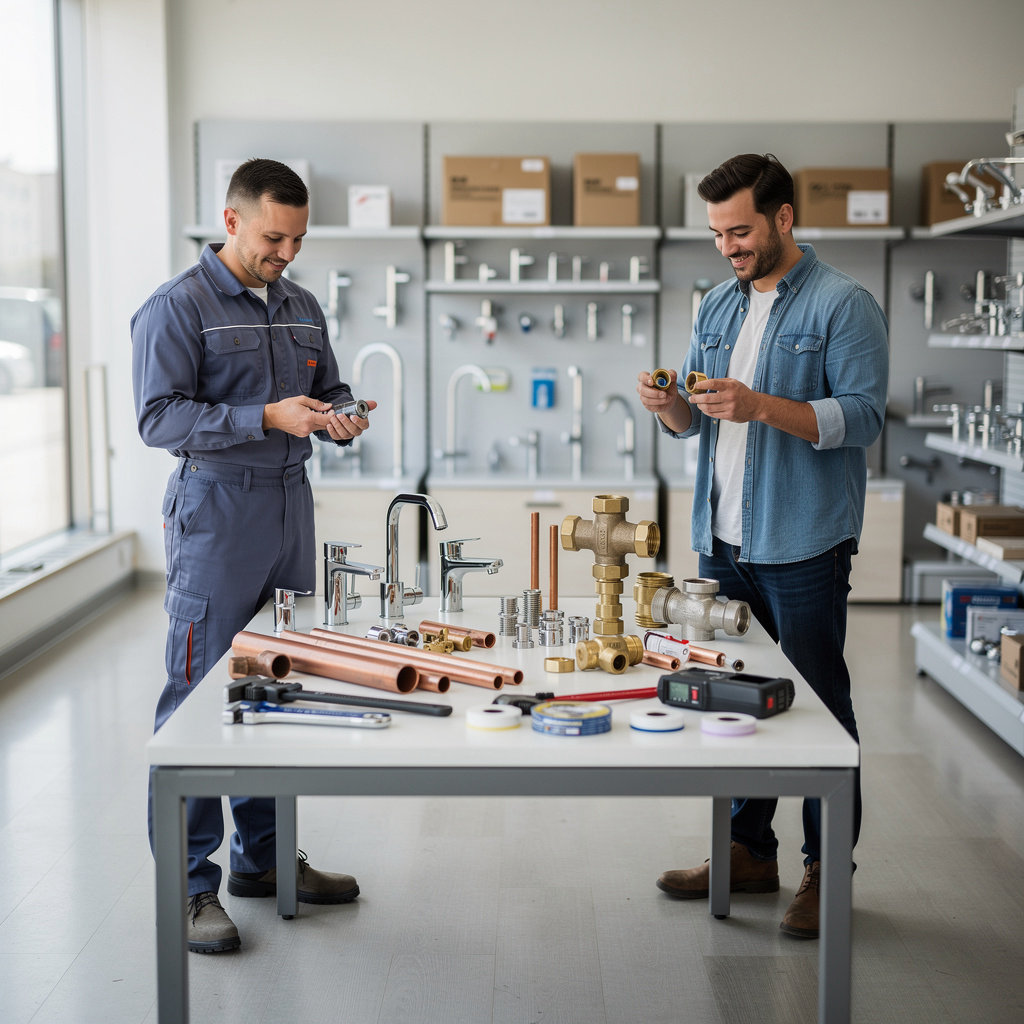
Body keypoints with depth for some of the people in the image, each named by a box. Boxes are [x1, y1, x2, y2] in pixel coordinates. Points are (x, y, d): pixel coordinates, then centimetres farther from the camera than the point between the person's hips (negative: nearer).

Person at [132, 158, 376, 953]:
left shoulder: (302, 308, 14)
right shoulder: (177, 307, -7)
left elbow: (329, 387, 22)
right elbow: (159, 417, -15)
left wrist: (339, 417, -2)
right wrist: (266, 417, -23)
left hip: (291, 504, 7)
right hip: (218, 511, -7)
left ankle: (263, 856, 25)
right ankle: (189, 883, 2)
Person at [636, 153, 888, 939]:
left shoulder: (843, 305, -7)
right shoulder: (719, 306, 14)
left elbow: (862, 416, -16)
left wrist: (762, 406, -26)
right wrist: (671, 405, -6)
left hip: (803, 546, -7)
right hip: (723, 540, 7)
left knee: (819, 703, 2)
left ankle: (827, 868, 14)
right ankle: (749, 851, 27)